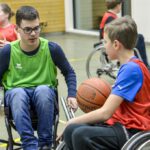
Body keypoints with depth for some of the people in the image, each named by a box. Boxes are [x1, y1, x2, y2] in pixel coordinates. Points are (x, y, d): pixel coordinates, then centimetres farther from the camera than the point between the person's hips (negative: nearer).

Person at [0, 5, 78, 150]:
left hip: (44, 91, 0)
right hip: (16, 91, 0)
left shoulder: (52, 48, -9)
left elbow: (69, 73, 5)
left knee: (43, 90, -36)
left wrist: (72, 95, -10)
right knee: (18, 94, -36)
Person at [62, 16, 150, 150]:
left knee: (81, 135, -27)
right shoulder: (129, 66, 13)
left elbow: (105, 113, -19)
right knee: (70, 131, -4)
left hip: (132, 133, -9)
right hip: (123, 125, 9)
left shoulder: (131, 69, -17)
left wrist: (74, 121, -5)